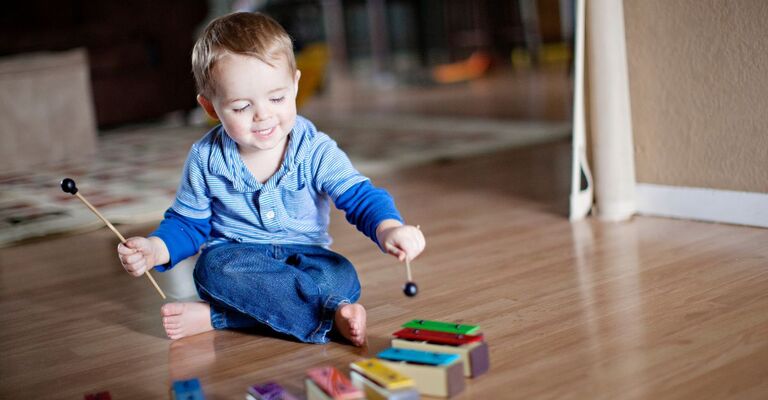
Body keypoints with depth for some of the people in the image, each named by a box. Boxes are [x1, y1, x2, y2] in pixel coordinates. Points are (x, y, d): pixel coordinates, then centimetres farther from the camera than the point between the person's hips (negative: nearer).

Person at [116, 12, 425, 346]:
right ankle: (331, 315, -37)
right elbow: (188, 223, 8)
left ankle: (214, 316, -30)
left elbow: (360, 198, -16)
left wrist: (389, 230, -40)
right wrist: (155, 249, -15)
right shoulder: (206, 159, -4)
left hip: (304, 256, 0)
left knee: (342, 276, -31)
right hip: (233, 257, 0)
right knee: (214, 265, -35)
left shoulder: (315, 151, -9)